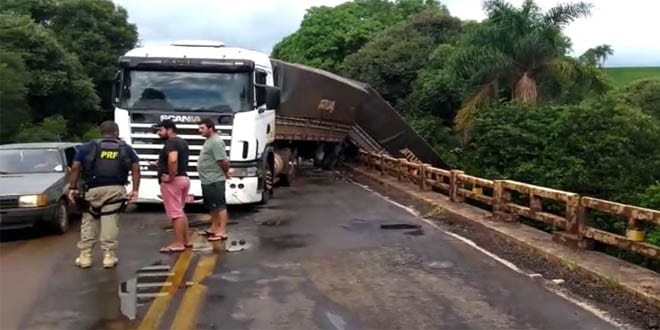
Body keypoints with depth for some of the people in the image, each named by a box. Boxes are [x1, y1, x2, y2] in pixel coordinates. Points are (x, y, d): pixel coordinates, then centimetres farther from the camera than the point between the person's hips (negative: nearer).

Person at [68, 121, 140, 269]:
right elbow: (136, 168, 4)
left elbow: (75, 167, 1)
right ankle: (109, 256, 4)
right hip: (116, 190, 0)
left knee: (89, 222, 11)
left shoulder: (88, 147, 9)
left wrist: (72, 188, 4)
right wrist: (135, 190, 1)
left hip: (93, 189, 0)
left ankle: (85, 256, 12)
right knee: (110, 223, 3)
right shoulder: (126, 148, 12)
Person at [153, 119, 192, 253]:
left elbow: (172, 160, -34)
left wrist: (170, 177, -25)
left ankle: (178, 244, 0)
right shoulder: (182, 142, 16)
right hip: (184, 178, 10)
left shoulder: (171, 143, -16)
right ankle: (185, 241, 23)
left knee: (175, 213, -5)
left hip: (173, 181, -10)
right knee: (180, 211, 18)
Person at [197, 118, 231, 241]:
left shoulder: (216, 142, -18)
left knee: (220, 206, -6)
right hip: (207, 180, 11)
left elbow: (223, 161, -23)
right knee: (212, 206, 19)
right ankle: (214, 228, 30)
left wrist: (226, 173, -8)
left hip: (215, 181, -11)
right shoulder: (209, 141, 16)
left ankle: (222, 232, -4)